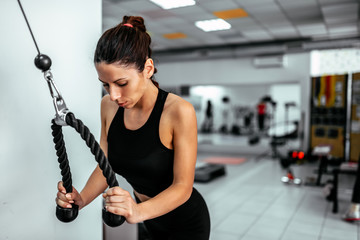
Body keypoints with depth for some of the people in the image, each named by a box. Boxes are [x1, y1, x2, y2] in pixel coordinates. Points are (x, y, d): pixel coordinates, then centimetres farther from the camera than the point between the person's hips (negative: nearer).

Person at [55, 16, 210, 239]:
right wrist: (82, 199, -21)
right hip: (147, 214, 5)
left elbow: (183, 186, -25)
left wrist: (138, 211, -41)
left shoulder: (179, 111, -29)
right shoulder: (109, 106, -11)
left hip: (185, 221, -4)